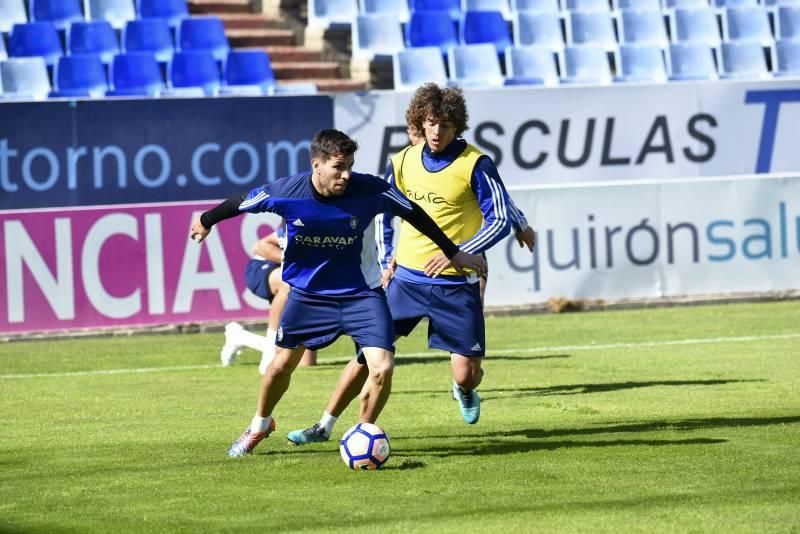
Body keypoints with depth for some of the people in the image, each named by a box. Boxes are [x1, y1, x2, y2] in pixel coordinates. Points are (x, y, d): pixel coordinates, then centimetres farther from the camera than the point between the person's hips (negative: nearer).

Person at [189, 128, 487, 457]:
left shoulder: (370, 190, -24)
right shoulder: (286, 193, -22)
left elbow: (414, 213, -8)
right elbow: (242, 203, -2)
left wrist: (452, 252, 0)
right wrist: (206, 221, 15)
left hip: (362, 294, -1)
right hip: (307, 293, 1)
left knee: (382, 368, -16)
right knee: (281, 366, 14)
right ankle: (259, 426, 44)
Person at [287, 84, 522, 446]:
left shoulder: (475, 165, -11)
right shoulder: (404, 161, 4)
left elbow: (501, 220, -10)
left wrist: (457, 253, -21)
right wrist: (386, 260, 11)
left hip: (456, 284, -3)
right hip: (406, 277, 4)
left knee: (465, 373, -6)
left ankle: (464, 392, 33)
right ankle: (325, 426, 11)